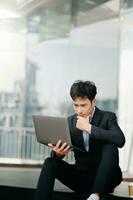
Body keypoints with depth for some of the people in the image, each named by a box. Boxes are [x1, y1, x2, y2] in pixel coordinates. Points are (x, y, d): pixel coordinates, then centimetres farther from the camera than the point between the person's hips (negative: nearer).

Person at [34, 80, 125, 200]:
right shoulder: (70, 121, 6)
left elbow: (120, 140, -26)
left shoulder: (107, 117, -5)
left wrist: (89, 127, -24)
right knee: (50, 163, -17)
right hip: (81, 175, 3)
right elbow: (61, 147, -1)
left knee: (110, 146, -30)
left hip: (104, 177, -3)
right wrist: (58, 153, -27)